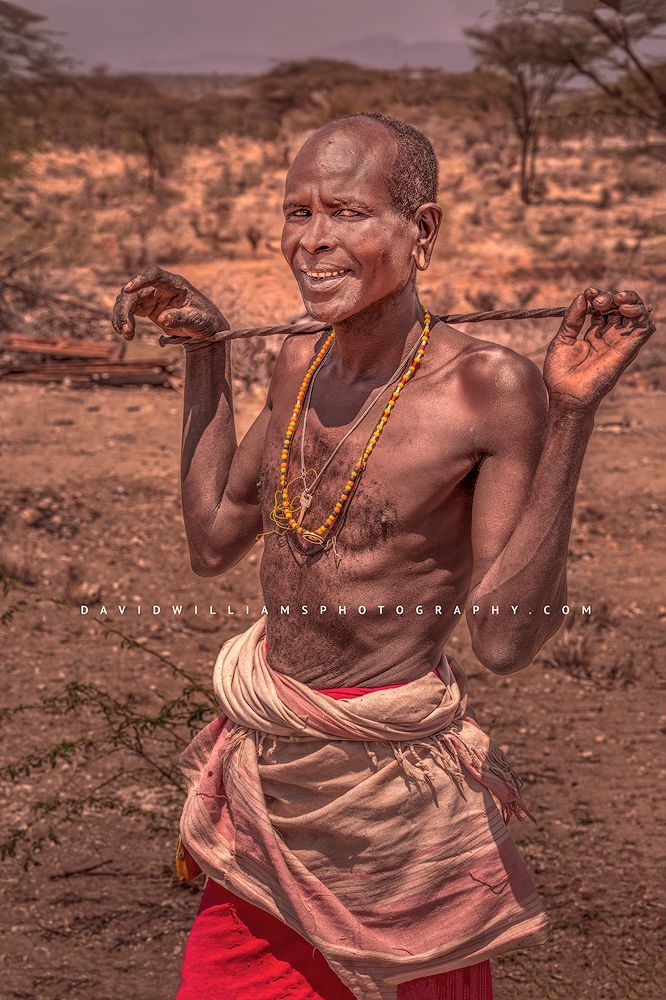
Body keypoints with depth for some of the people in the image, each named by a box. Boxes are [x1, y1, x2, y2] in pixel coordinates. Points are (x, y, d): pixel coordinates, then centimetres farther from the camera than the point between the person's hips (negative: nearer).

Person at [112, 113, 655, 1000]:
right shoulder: (301, 365, 1)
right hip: (263, 765, 6)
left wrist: (572, 414, -26)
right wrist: (206, 355, 10)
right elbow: (213, 542, 13)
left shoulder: (491, 387, -17)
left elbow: (506, 641, -21)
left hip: (395, 781, -5)